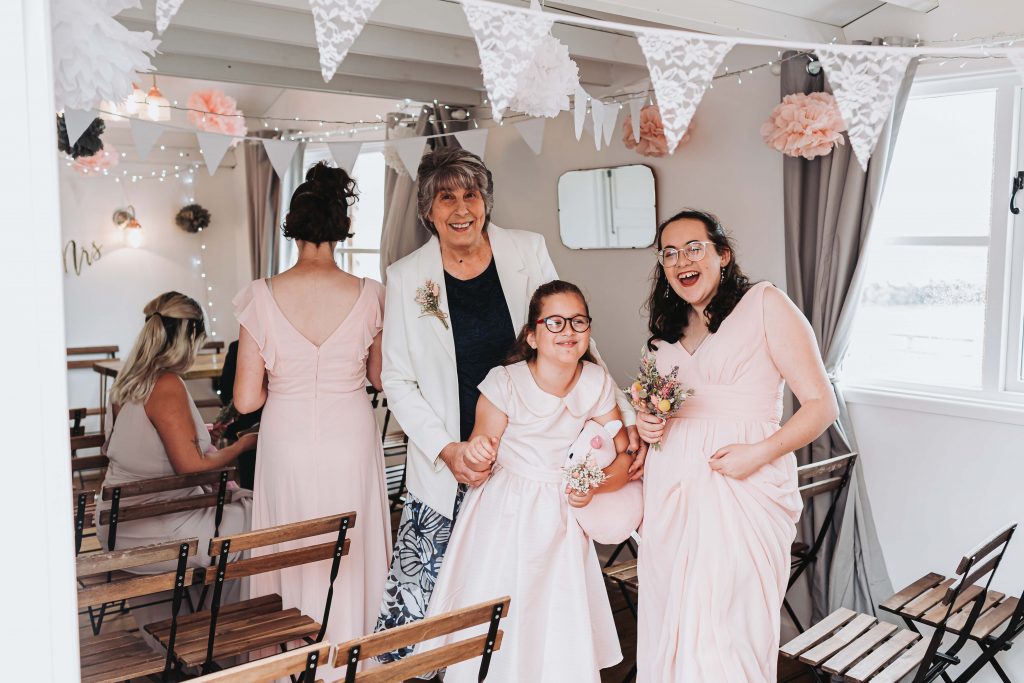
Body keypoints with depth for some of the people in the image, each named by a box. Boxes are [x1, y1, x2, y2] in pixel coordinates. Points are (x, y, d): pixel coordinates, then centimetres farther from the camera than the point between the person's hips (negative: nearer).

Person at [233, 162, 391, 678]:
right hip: (351, 441, 0)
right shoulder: (368, 295, -10)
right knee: (352, 558, 16)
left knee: (292, 558, 16)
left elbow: (246, 400, -7)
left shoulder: (262, 297, -11)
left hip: (286, 441, 0)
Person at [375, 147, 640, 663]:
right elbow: (398, 381, 2)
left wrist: (625, 420, -8)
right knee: (415, 601, -1)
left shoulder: (527, 252, -1)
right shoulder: (407, 277, -1)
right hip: (448, 466, 0)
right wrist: (447, 450, -11)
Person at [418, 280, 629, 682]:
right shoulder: (506, 382, -14)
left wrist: (594, 485, -19)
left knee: (559, 630, 9)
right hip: (503, 518, -2)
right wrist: (476, 452, -30)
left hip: (560, 521, 2)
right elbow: (481, 455, -7)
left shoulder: (597, 384, -5)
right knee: (492, 633, 7)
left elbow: (625, 457, -1)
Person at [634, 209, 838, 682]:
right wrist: (646, 425, 6)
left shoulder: (765, 304, -3)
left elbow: (822, 405, -6)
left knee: (725, 634, -4)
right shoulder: (668, 328, 16)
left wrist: (761, 452, -18)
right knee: (671, 630, 9)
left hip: (742, 487, -5)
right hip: (671, 490, 6)